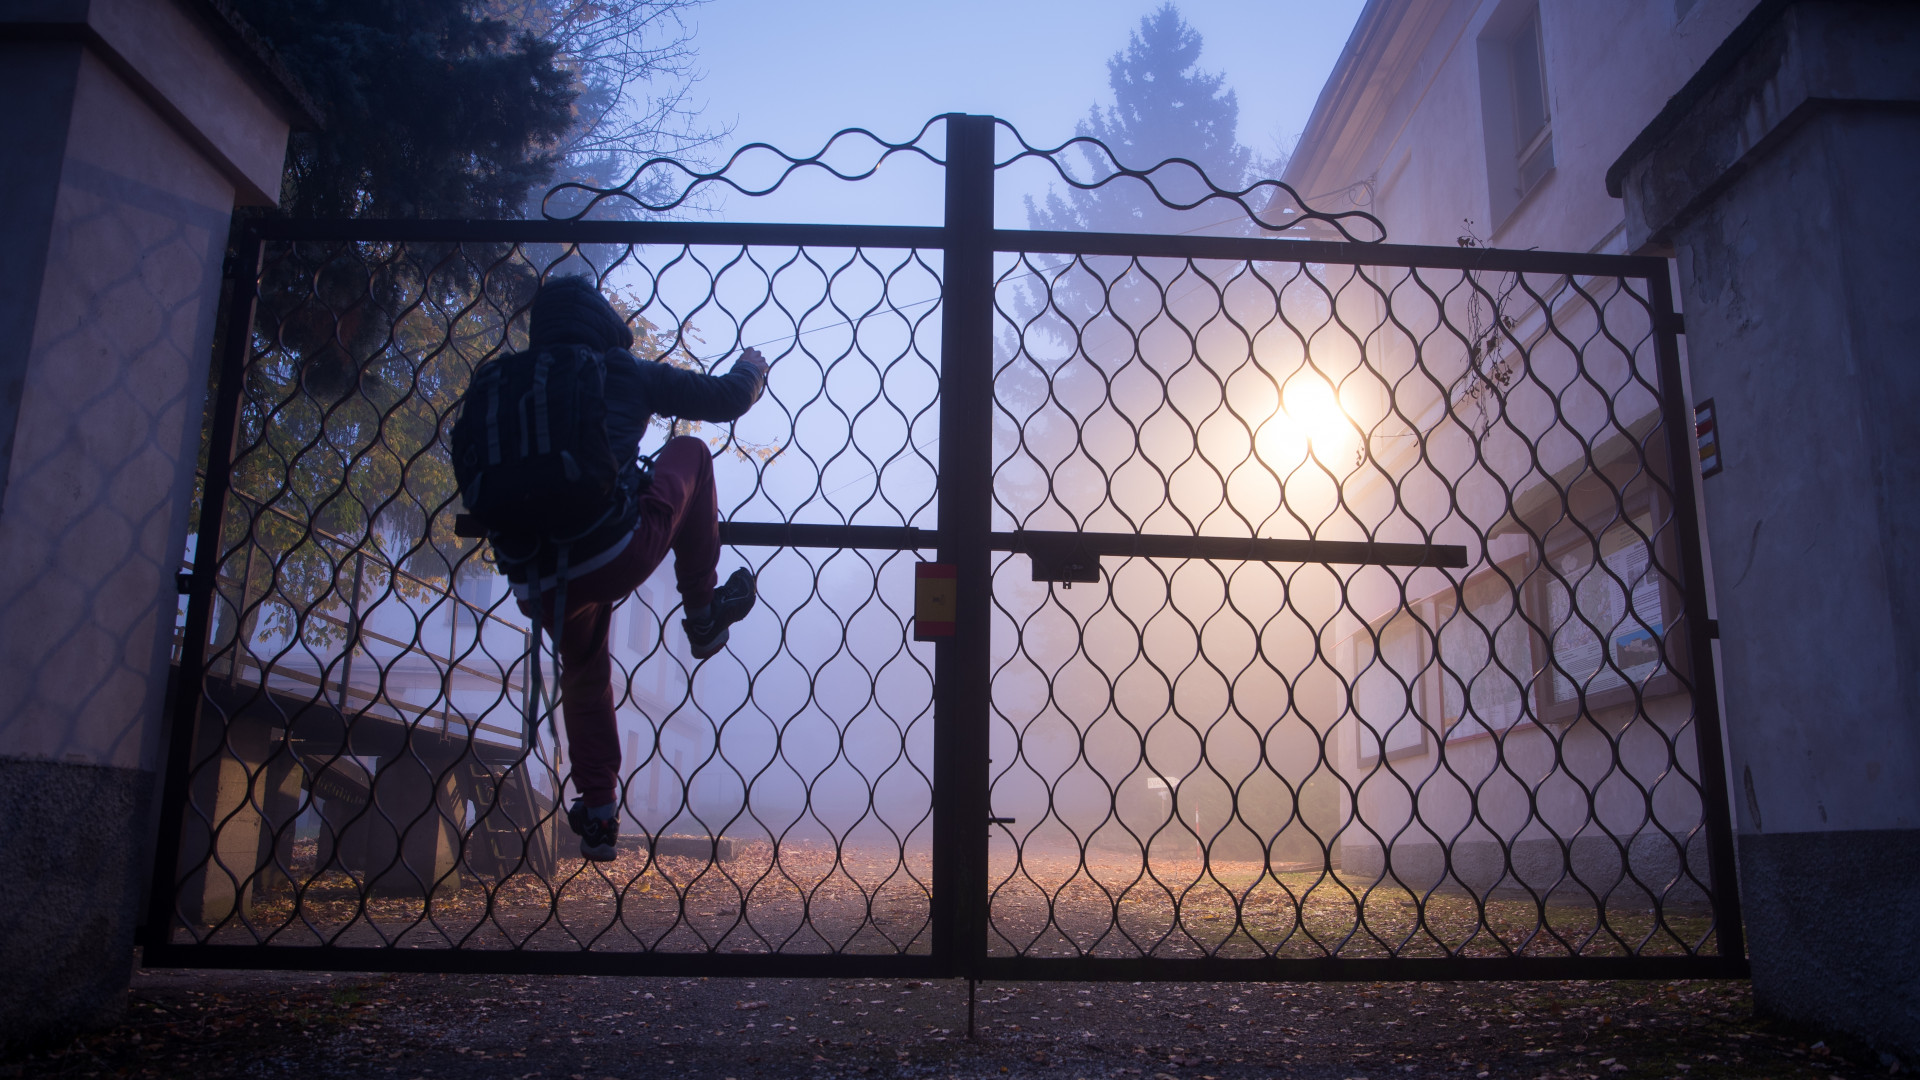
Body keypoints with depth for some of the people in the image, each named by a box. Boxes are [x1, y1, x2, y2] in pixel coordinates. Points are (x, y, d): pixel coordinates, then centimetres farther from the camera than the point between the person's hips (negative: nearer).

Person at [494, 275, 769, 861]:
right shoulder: (623, 372, 9)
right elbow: (725, 399, 13)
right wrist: (751, 367, 35)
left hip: (539, 578, 5)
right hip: (617, 552, -5)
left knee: (584, 674, 31)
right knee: (689, 452, 19)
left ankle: (598, 815, 30)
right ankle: (704, 615, 20)